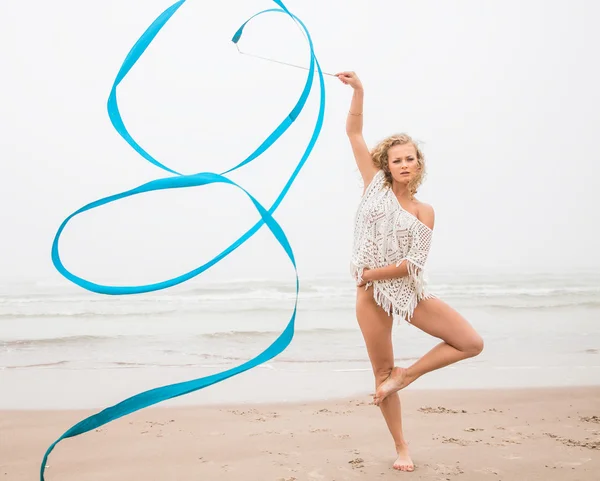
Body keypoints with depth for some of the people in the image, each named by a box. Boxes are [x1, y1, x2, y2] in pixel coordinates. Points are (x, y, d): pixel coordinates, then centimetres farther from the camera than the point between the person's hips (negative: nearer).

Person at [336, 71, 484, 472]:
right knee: (382, 372, 6)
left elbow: (414, 263, -10)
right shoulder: (375, 184, 2)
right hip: (372, 294, -1)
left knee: (471, 343, -7)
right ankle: (402, 448, 22)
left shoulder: (424, 212, 0)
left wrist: (370, 273, -13)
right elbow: (354, 133, -2)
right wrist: (358, 91, -10)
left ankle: (406, 375, 9)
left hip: (410, 290, 1)